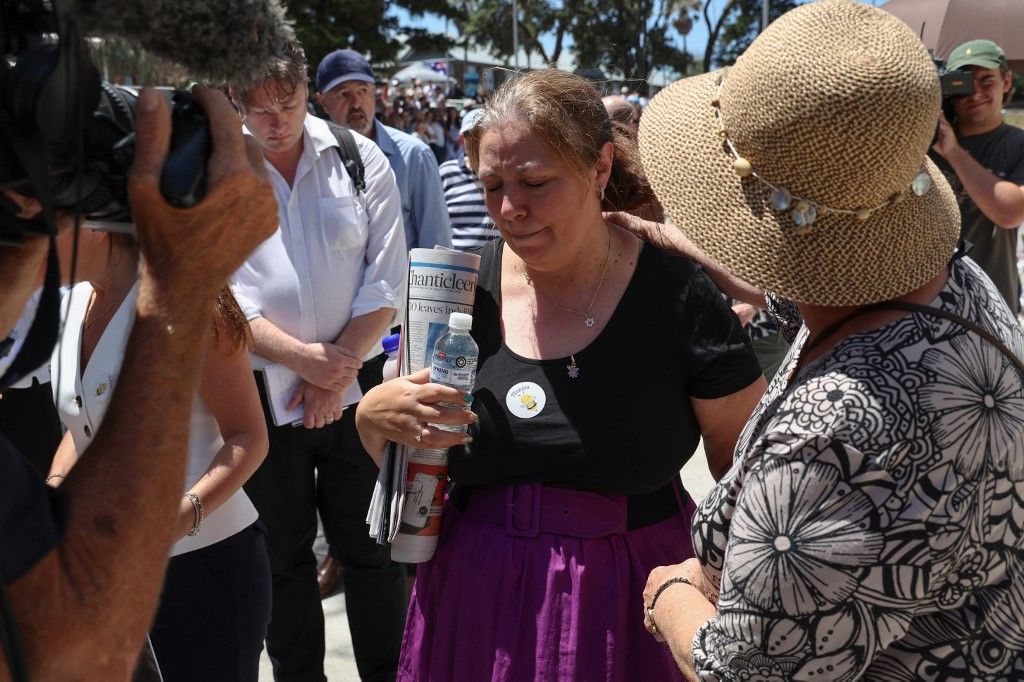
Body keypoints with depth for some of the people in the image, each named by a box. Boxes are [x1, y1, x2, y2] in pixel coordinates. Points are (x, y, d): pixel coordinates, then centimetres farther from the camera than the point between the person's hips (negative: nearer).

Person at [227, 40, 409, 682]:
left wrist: (337, 371, -11)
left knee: (369, 545, 9)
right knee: (284, 551, 13)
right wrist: (301, 356, -16)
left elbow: (387, 284, -4)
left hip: (355, 382, 0)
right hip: (262, 389, 0)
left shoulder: (362, 159, -2)